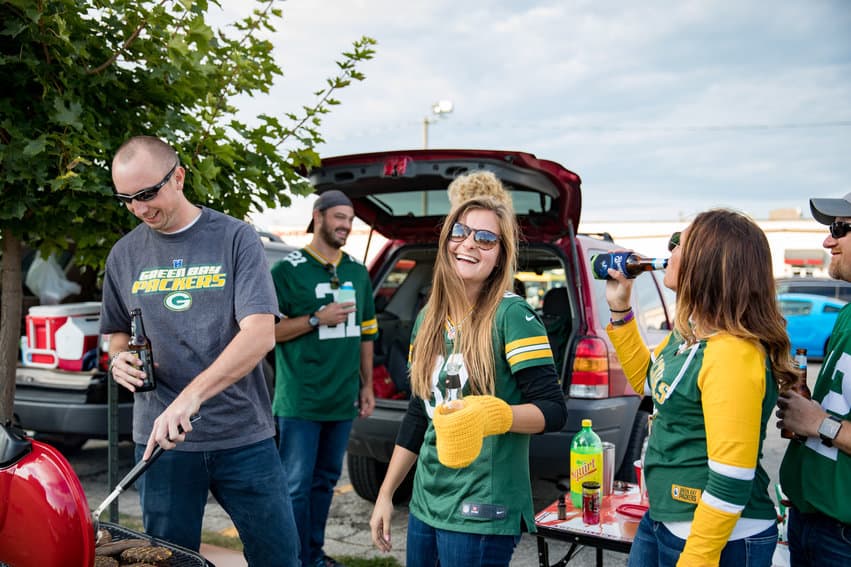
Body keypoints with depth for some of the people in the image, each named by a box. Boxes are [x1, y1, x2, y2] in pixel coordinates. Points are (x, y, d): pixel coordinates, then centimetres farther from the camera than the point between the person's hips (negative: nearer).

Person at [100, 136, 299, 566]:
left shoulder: (235, 238, -5)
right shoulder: (124, 254, 7)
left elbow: (260, 335, -16)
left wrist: (191, 396, -27)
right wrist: (119, 359, -3)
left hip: (243, 435, -2)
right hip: (161, 435, 3)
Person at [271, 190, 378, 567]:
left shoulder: (358, 272, 13)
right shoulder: (287, 270, -5)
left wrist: (367, 385, 14)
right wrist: (317, 319, -17)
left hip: (343, 400, 6)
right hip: (301, 401, -6)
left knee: (326, 480, 14)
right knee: (297, 486, -1)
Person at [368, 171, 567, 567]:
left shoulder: (512, 316, -12)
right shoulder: (428, 318, 7)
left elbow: (553, 410, -15)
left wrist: (490, 415, -33)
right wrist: (385, 494, 14)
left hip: (482, 514, -6)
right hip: (425, 504, 6)